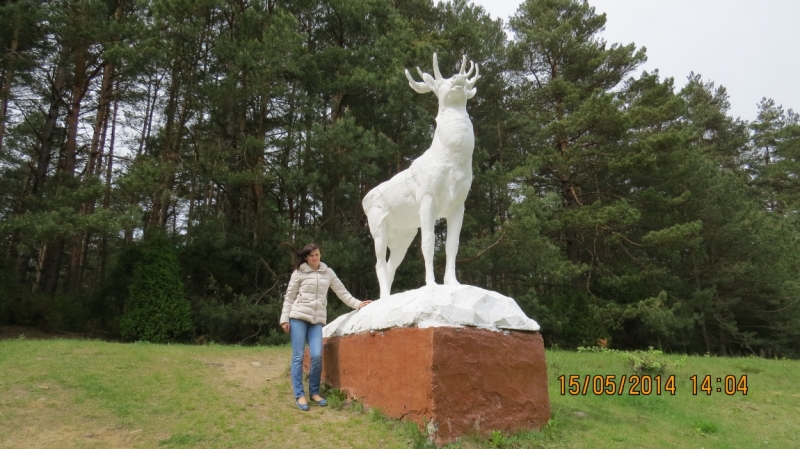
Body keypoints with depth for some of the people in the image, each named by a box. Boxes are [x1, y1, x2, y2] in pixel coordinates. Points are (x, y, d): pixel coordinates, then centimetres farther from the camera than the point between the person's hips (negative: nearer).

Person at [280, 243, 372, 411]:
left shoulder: (328, 272, 12)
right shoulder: (299, 272, 3)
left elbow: (341, 291, 14)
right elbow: (289, 296, 4)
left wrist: (357, 304, 5)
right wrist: (285, 319, -2)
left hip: (317, 319, 2)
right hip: (298, 317, -2)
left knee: (317, 356, -8)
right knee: (298, 356, -3)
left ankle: (314, 392, 9)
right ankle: (299, 395, 3)